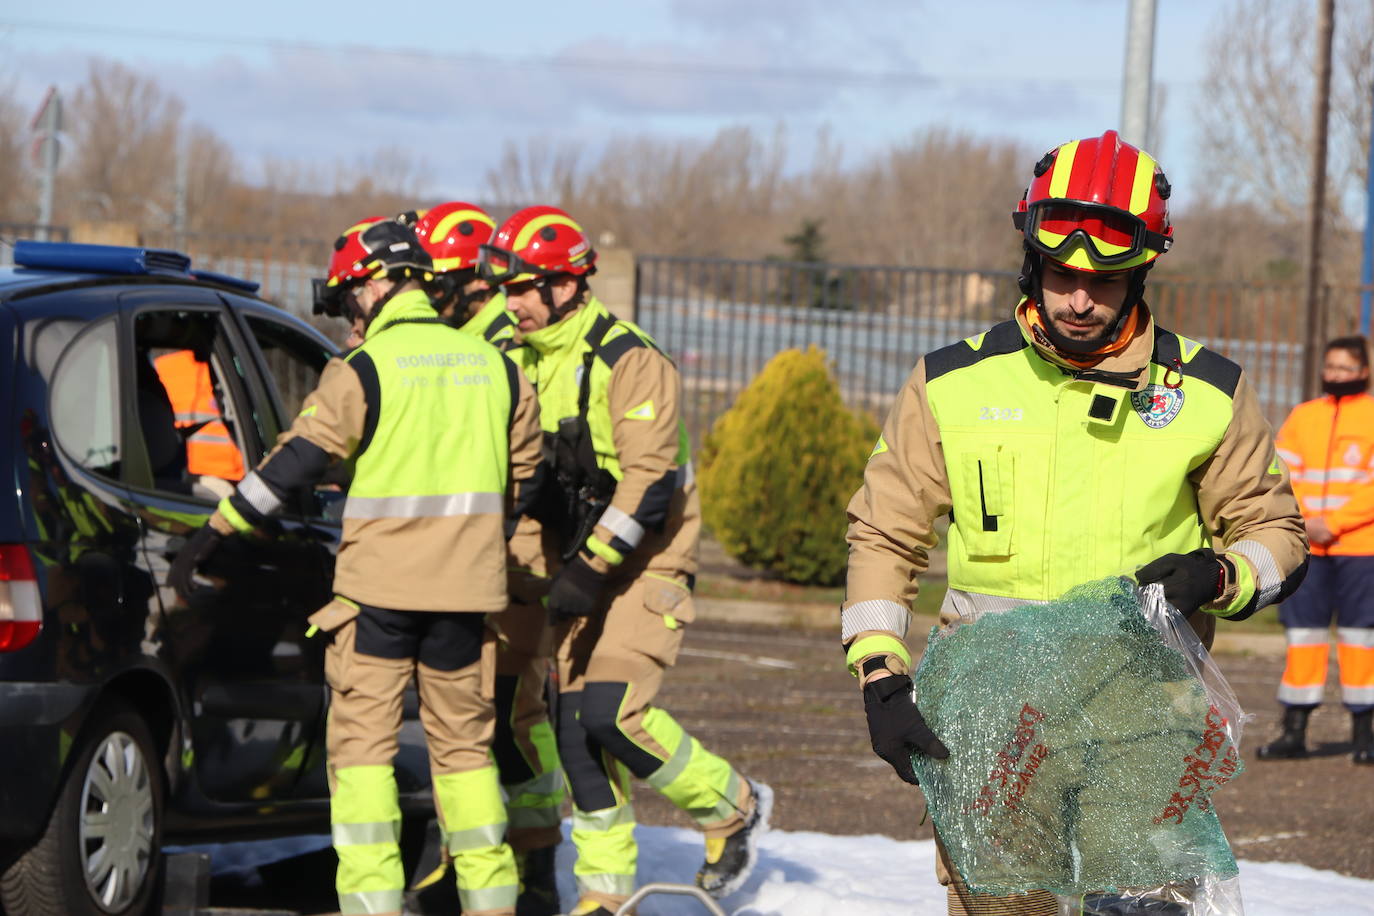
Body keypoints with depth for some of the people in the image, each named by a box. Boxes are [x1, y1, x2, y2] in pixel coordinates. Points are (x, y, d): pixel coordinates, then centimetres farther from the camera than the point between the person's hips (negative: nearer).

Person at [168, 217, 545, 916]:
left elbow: (293, 463, -9)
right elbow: (522, 478, 18)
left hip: (379, 584, -5)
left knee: (362, 741, 1)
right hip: (466, 583, 5)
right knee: (464, 741, 14)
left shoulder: (364, 370, -9)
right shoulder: (495, 368, 8)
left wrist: (209, 537, -2)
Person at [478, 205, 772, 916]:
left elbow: (652, 481, -22)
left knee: (612, 710, -19)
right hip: (579, 564, 7)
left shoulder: (628, 362, -17)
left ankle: (734, 807, 2)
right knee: (574, 723, 3)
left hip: (645, 562, -7)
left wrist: (594, 565, -26)